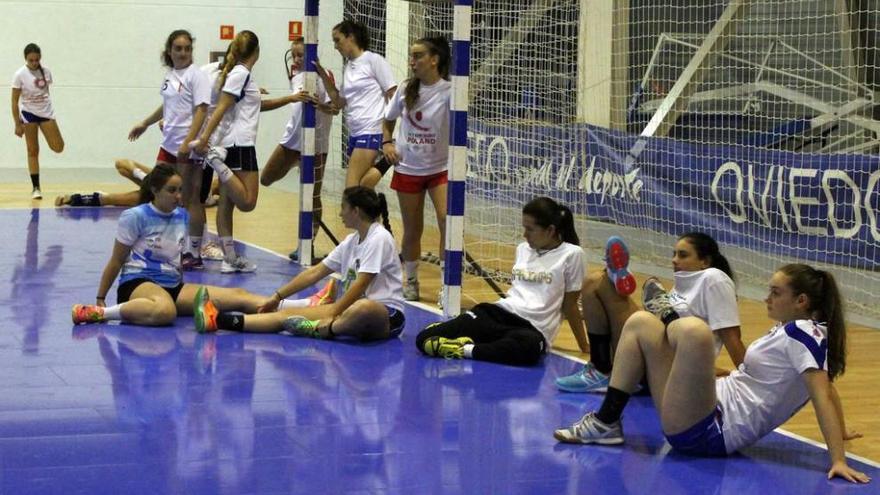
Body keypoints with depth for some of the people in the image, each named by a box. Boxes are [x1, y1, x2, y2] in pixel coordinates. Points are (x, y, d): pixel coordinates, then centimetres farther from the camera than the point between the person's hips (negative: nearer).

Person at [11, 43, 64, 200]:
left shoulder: (46, 72, -2)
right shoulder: (20, 75, -12)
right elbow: (15, 101, -9)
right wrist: (17, 124, -11)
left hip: (46, 112, 3)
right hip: (28, 114, -3)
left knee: (58, 147, -4)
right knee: (33, 151, -1)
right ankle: (35, 188, 5)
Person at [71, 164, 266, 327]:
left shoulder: (182, 216, 12)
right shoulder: (135, 216, -5)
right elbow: (116, 261, 0)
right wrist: (100, 299, 2)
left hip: (173, 286, 7)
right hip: (138, 283, -7)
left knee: (239, 296, -14)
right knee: (165, 311, -45)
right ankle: (99, 313, -38)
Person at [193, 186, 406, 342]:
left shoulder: (378, 238, -11)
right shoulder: (352, 241, 17)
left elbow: (360, 285, -18)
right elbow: (315, 273, 17)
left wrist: (332, 314, -19)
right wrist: (277, 297, 14)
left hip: (386, 315, -7)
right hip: (354, 307, 8)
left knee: (364, 309, -46)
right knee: (288, 312, -9)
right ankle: (220, 319, -22)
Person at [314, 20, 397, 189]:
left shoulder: (374, 60, -6)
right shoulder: (348, 67, 16)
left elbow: (393, 96, -9)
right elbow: (339, 102, 19)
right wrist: (323, 75, 11)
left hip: (372, 132, -7)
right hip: (355, 133, 7)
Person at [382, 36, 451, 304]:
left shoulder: (448, 91, -11)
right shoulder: (405, 89, 2)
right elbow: (389, 120, 16)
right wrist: (387, 142, 4)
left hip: (440, 168, -4)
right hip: (408, 168, 4)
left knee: (447, 221, -19)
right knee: (412, 230, 10)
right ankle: (411, 282, 28)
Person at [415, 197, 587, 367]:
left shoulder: (571, 254, 0)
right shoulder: (522, 249, 17)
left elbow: (569, 306, 6)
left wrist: (585, 348, 8)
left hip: (534, 329, -4)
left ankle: (466, 350, -37)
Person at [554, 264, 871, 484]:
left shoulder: (802, 331, -11)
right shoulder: (794, 331, 16)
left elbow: (823, 396, -21)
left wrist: (839, 461, -30)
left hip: (706, 432, -10)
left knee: (692, 329, -34)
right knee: (641, 323, 11)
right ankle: (605, 423, 2)